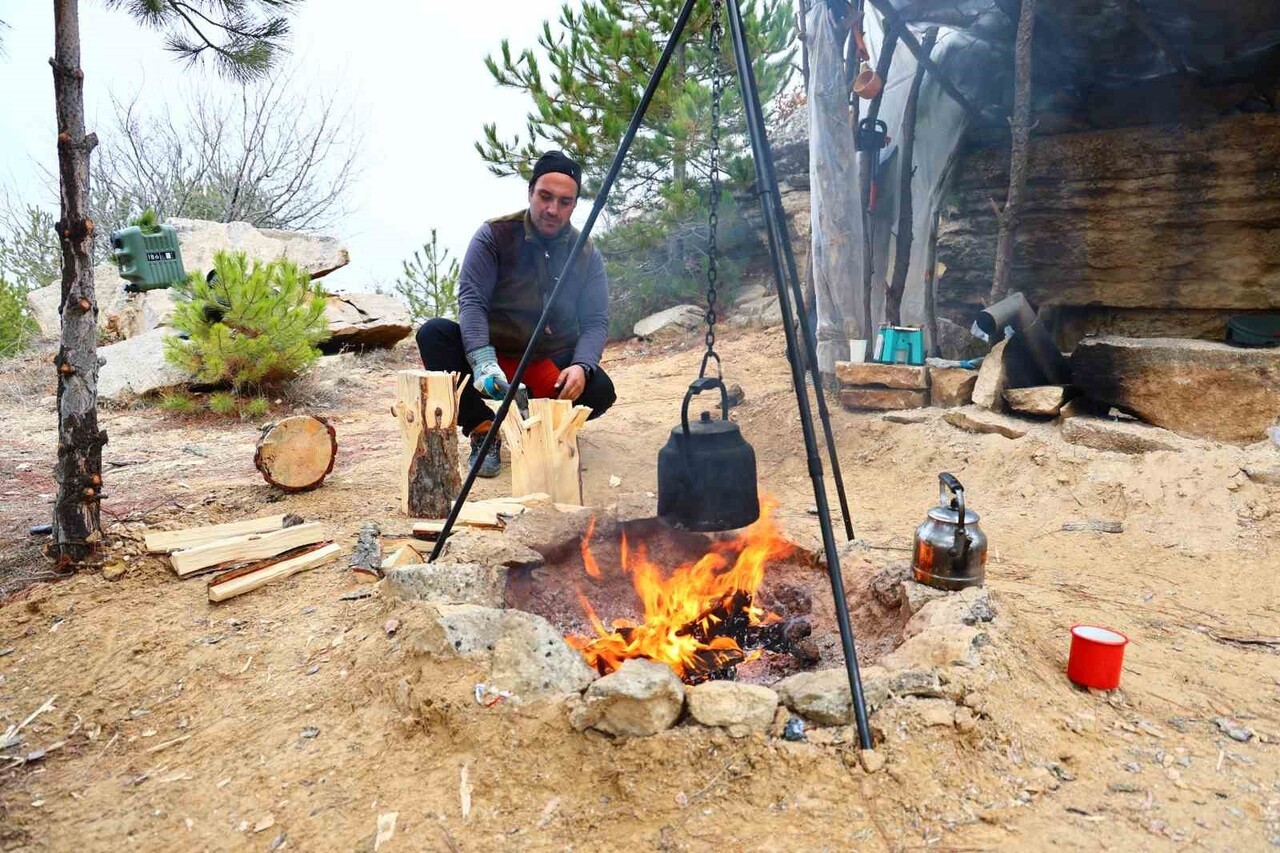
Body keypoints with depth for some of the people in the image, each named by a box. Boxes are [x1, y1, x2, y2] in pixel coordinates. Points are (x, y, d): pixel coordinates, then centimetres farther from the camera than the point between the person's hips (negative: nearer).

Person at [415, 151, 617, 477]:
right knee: (434, 333, -27)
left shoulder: (587, 255, -1)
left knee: (600, 390, -27)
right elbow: (471, 300, -18)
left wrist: (582, 366, -26)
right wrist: (483, 361, -36)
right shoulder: (494, 236, -8)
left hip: (552, 366, 1)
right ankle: (483, 428, -15)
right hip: (492, 354, -1)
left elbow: (596, 321, -4)